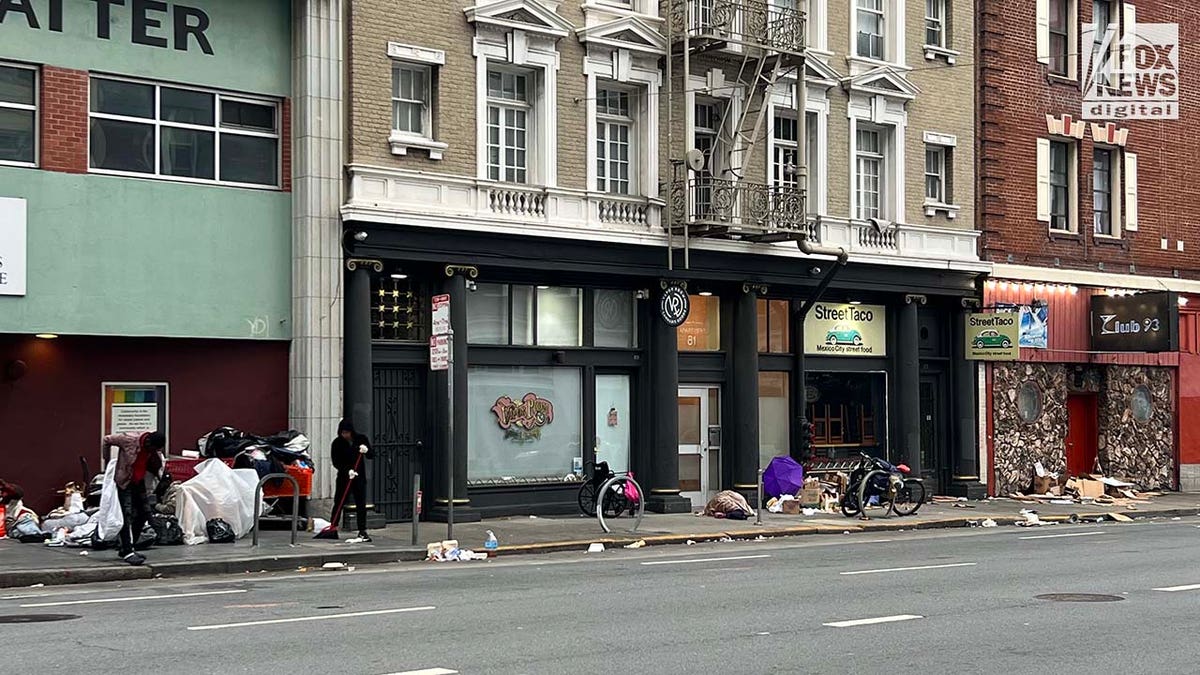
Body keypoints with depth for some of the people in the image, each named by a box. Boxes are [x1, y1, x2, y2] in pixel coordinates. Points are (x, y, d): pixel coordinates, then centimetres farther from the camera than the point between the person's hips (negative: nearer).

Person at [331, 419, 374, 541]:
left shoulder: (361, 439, -4)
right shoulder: (337, 443, -7)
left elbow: (372, 456, -3)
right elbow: (336, 462, -10)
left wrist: (366, 451, -26)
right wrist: (348, 470, -26)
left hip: (359, 477, 1)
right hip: (343, 477, -1)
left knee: (361, 504, -3)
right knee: (339, 503, 2)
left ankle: (362, 531, 1)